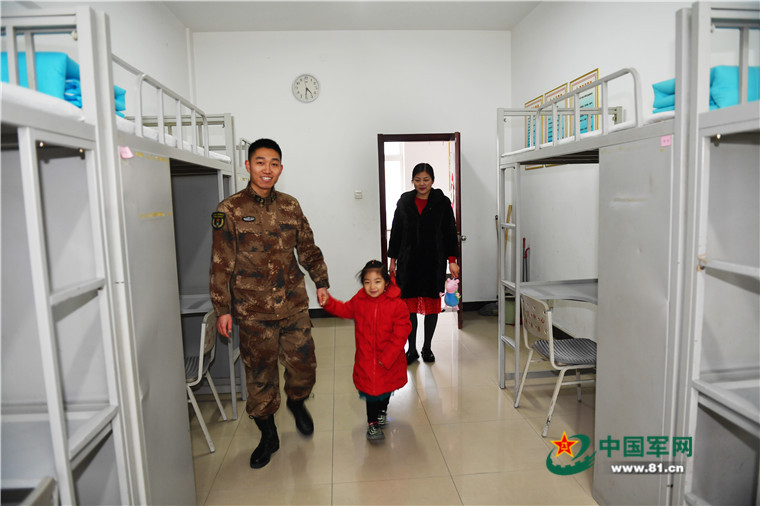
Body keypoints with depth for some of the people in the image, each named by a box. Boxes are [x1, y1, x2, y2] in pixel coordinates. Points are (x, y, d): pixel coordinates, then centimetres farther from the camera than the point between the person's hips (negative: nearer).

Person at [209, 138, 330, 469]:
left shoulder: (290, 206, 6)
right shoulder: (229, 210, -5)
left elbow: (308, 248, 16)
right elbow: (221, 264, -5)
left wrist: (321, 281, 13)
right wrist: (222, 309, -6)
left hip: (294, 305, 3)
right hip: (253, 310, -3)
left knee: (303, 365, 8)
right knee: (260, 374, 8)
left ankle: (296, 402, 42)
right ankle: (268, 436, 29)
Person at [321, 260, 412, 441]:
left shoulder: (397, 305, -18)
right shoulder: (359, 301, -8)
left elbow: (400, 334, -15)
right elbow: (343, 310, 13)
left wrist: (387, 357, -18)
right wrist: (328, 301, -3)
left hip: (389, 359, 0)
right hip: (366, 358, 0)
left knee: (387, 387, 22)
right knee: (371, 390, 5)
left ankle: (382, 411, 52)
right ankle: (373, 423, 26)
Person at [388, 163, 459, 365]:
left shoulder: (442, 202, 1)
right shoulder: (404, 202, 5)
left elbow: (450, 233, 1)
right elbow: (396, 232, 9)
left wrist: (452, 260, -5)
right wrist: (393, 259, 7)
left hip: (434, 262, -1)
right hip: (409, 262, 1)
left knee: (432, 303, 7)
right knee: (409, 303, 2)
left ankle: (427, 348, 22)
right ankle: (412, 350, 15)